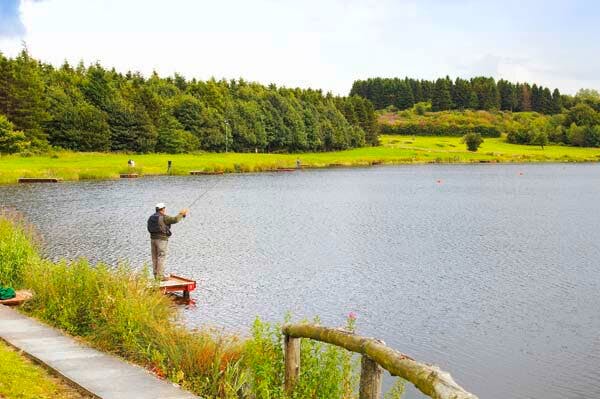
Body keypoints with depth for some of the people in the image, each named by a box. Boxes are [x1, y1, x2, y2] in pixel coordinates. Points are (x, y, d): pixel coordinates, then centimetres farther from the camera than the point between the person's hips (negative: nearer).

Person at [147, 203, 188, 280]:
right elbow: (175, 220, -16)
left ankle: (156, 274, 16)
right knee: (161, 257, -4)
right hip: (161, 239, -7)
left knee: (155, 257, 11)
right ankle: (160, 275, -4)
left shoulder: (151, 218, 10)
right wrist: (181, 214, 0)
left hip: (153, 239, 7)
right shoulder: (164, 218, -12)